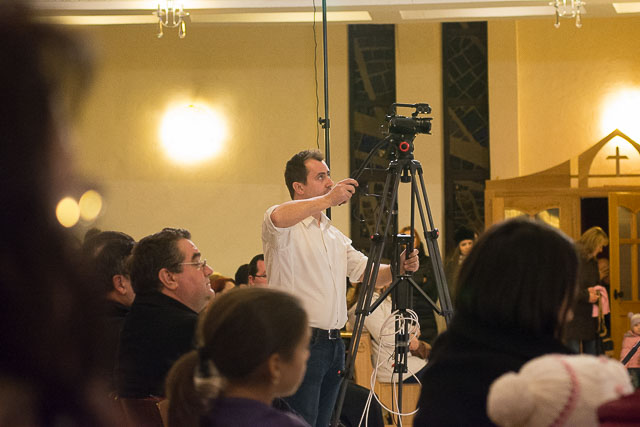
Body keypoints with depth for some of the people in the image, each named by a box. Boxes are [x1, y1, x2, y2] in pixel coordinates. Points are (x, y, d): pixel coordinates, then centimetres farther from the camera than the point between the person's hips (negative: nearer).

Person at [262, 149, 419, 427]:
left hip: (333, 343, 8)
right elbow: (279, 218, -31)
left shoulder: (334, 235, 21)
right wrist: (328, 199, -24)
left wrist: (398, 268, -2)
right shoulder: (286, 228, -6)